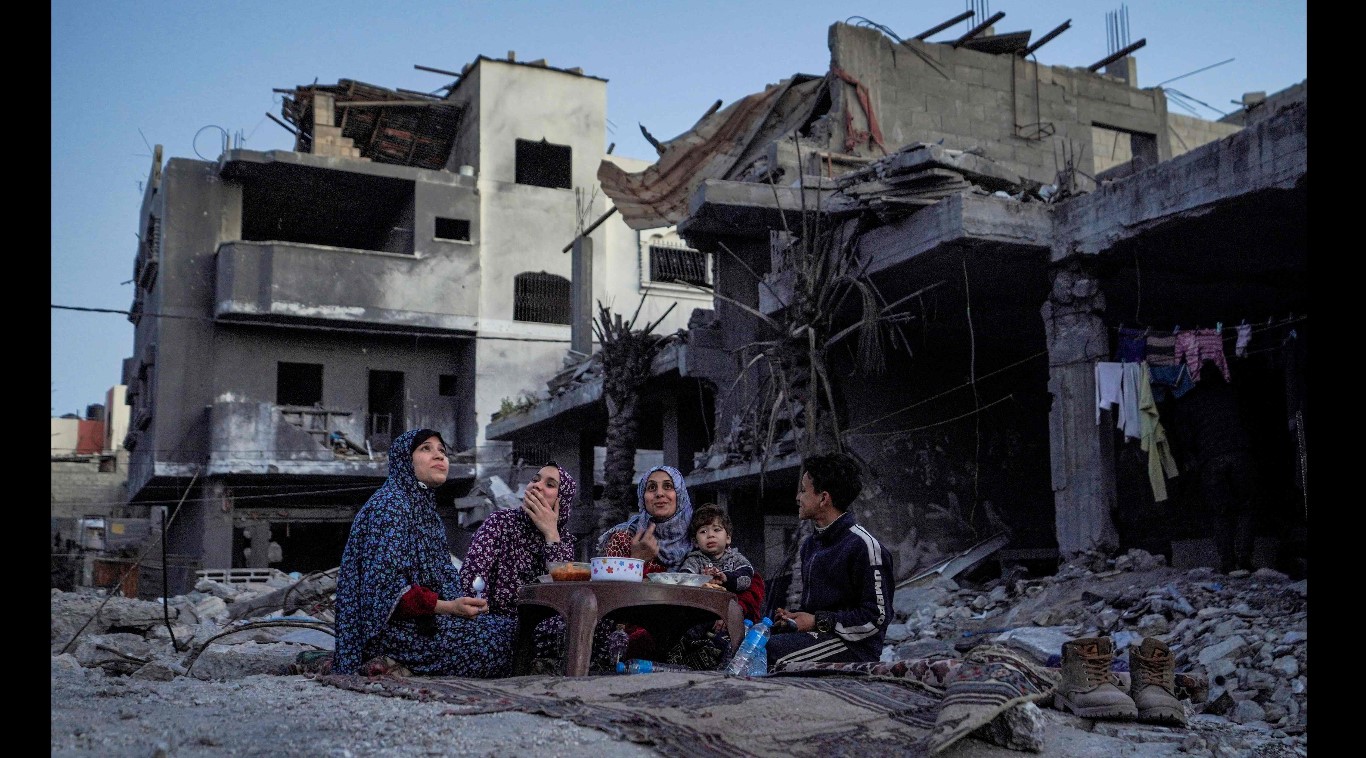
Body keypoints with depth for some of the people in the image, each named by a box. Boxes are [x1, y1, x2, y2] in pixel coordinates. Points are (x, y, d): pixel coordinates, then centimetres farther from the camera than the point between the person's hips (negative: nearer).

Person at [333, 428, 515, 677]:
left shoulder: (428, 511, 20)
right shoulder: (390, 505, -10)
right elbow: (385, 584, -20)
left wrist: (465, 603, -2)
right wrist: (447, 607, -26)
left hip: (425, 621, 10)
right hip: (392, 627, -10)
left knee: (510, 626, -2)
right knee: (504, 637, -17)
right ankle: (397, 665, -11)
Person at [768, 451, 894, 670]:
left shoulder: (864, 546, -12)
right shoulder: (810, 545, 17)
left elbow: (878, 617, -14)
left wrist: (818, 622, -15)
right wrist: (794, 617, 4)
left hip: (853, 648, -8)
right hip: (817, 635, 9)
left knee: (772, 650, -31)